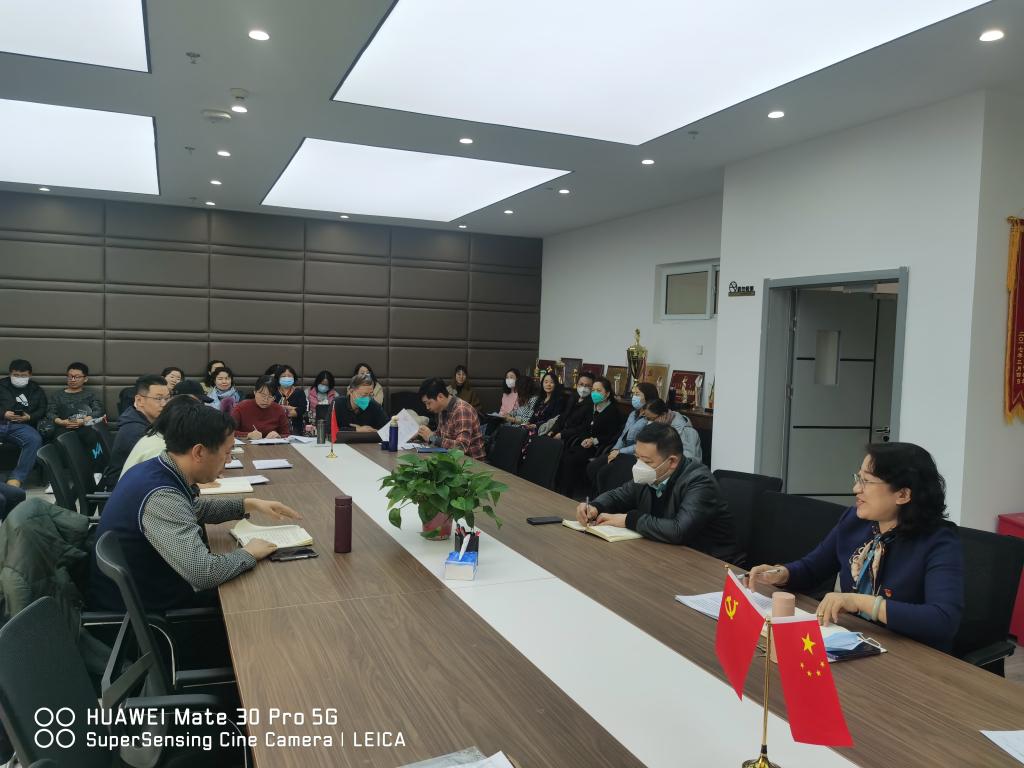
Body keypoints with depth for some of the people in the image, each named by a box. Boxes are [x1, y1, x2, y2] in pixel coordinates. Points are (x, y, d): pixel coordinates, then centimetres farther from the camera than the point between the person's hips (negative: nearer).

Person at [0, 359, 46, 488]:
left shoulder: (37, 390, 24)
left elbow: (42, 410, 15)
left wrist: (29, 417, -6)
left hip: (22, 426, 0)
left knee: (35, 439, -35)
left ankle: (17, 478, -33)